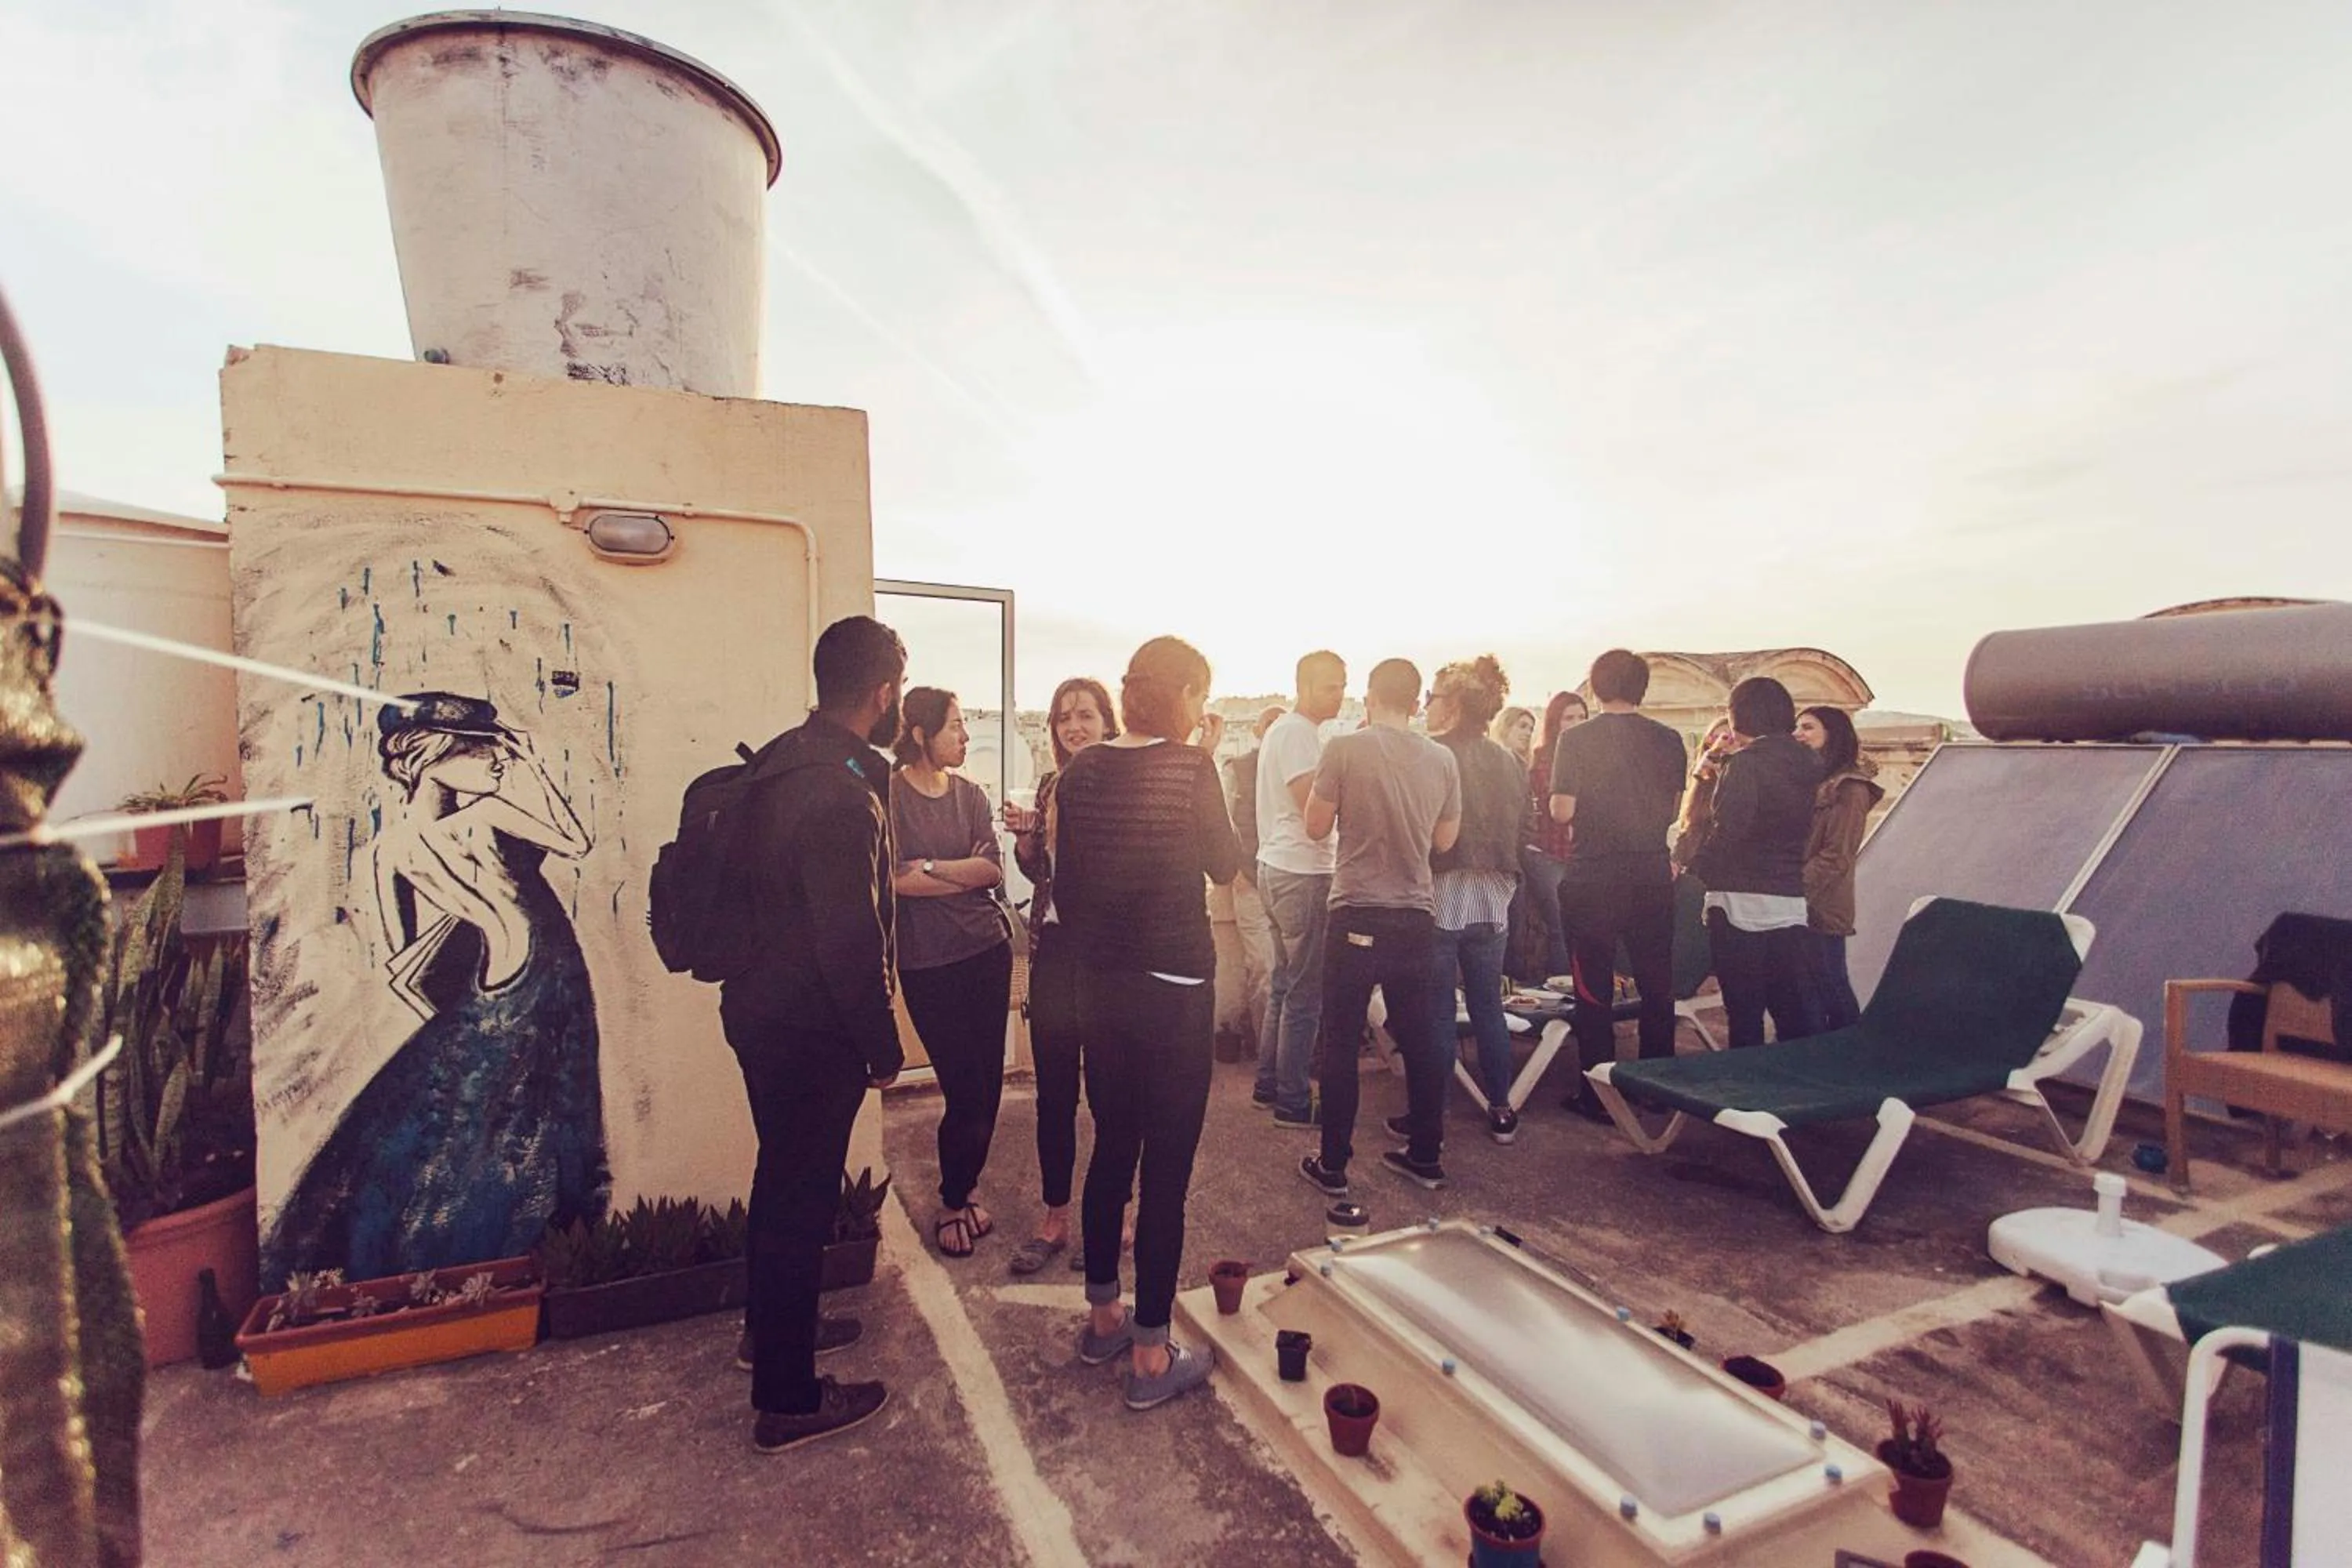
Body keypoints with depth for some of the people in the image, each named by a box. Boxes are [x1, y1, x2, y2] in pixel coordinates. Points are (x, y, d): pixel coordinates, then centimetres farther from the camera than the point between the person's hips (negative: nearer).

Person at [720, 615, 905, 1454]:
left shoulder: (781, 761, 4)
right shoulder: (842, 793, -26)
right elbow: (852, 940, -24)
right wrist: (883, 1048, -13)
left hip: (761, 1008, 10)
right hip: (808, 1031, -9)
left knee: (784, 1178, 25)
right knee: (802, 1197, 5)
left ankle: (771, 1325, 46)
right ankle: (786, 1400, 23)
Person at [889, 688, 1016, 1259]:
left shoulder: (969, 794, 8)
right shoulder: (889, 794, -6)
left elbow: (995, 870, -2)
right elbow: (897, 879, -15)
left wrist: (931, 867, -13)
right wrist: (967, 874, -7)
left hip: (987, 950, 5)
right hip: (927, 961, -4)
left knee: (987, 1084, 8)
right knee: (965, 1088, -2)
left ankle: (960, 1193, 28)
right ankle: (954, 1202, 21)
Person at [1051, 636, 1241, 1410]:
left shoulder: (1082, 769, 1)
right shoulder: (1189, 767, -14)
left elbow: (1065, 885, 6)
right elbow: (1226, 863, 0)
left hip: (1100, 987, 6)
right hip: (1174, 988, -6)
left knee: (1111, 1146, 20)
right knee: (1166, 1167, 5)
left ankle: (1103, 1316, 35)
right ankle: (1151, 1355, 17)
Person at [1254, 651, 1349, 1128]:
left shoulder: (1287, 729, 16)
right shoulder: (1298, 733, -15)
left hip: (1280, 869, 11)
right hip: (1301, 873, -11)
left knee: (1286, 982, 17)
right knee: (1305, 991, -3)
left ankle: (1269, 1084, 27)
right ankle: (1293, 1102, 6)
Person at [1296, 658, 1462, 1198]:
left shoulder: (1344, 749, -10)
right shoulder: (1442, 759, 2)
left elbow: (1316, 825, -3)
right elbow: (1445, 839, 12)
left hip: (1357, 916, -4)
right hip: (1417, 916, 4)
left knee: (1340, 1042, 5)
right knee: (1419, 1038, 15)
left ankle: (1333, 1164, 12)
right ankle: (1425, 1155, 26)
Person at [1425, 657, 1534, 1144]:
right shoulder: (1510, 762, 3)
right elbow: (1528, 829, 9)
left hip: (1439, 899, -5)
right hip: (1491, 901, 5)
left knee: (1436, 1011, 5)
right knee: (1488, 1007, 16)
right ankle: (1501, 1109, 25)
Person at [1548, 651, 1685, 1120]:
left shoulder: (1576, 739, -10)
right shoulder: (1668, 740, 0)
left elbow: (1562, 811, -13)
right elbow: (1675, 810, 6)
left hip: (1592, 879, -3)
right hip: (1652, 877, 4)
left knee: (1594, 992, 5)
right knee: (1657, 986, 16)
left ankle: (1597, 1096, 12)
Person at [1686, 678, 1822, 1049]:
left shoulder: (1747, 763, -12)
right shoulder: (1804, 763, 10)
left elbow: (1728, 828, -21)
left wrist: (1695, 866, -8)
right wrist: (1724, 766, 21)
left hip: (1741, 904, -7)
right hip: (1790, 904, 7)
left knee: (1744, 1017, 0)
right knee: (1792, 1012, 13)